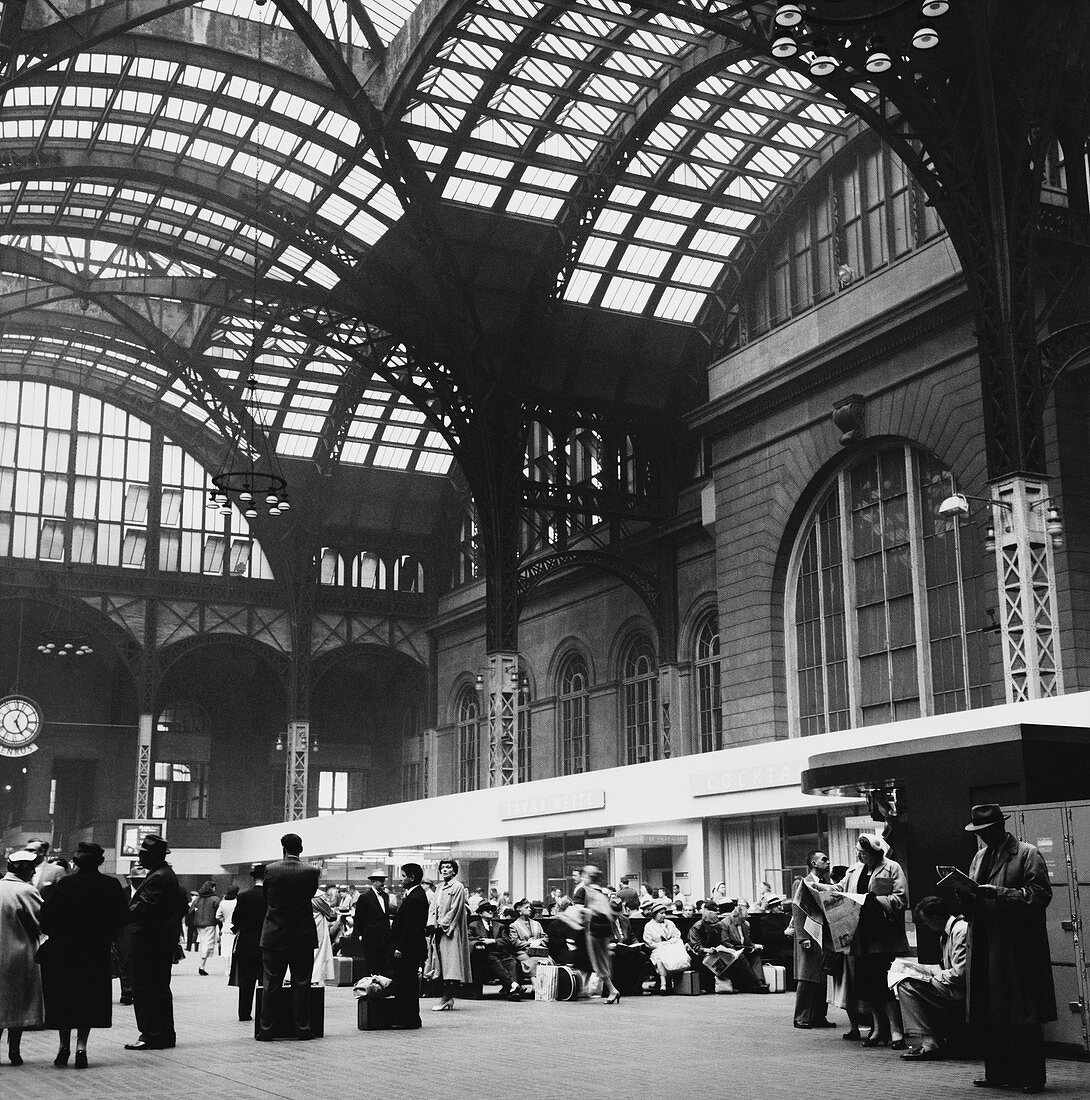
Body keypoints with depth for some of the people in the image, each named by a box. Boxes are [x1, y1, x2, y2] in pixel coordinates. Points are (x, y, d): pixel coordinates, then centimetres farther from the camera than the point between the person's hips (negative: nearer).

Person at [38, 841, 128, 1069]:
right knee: (90, 999, 8)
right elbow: (122, 916, -1)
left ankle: (64, 1046, 15)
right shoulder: (111, 885, -5)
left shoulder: (65, 884, -10)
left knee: (63, 997, 13)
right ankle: (81, 1046, 0)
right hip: (97, 953, 1)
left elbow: (47, 912, -12)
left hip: (64, 950, -1)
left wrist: (55, 935, 4)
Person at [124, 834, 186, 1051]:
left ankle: (152, 1035, -5)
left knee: (145, 989, -6)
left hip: (149, 941, -11)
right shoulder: (168, 874, 16)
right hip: (165, 939, 11)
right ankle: (165, 1035, 21)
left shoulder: (157, 878, -17)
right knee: (160, 988, 15)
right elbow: (182, 907, 22)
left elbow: (142, 908, -25)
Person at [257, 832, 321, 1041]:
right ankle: (303, 1028, 7)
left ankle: (266, 1028, 9)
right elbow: (311, 895, 5)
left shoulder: (270, 869, -6)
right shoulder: (311, 872, -8)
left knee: (270, 985, 7)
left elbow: (266, 899, 5)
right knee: (301, 984, 6)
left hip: (274, 936, 0)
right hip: (302, 937, 0)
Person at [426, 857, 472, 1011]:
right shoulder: (440, 888, 17)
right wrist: (432, 924, -3)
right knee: (441, 963, 6)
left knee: (450, 963, -10)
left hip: (451, 931, -8)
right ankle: (448, 998, 10)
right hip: (439, 929, 8)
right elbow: (433, 907, 13)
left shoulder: (458, 887, -6)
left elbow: (455, 910, -12)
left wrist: (442, 925, -13)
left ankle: (446, 999, -11)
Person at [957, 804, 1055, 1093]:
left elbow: (1040, 894, -12)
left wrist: (999, 893, -20)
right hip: (984, 948, 6)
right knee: (988, 1018, 7)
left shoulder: (1027, 854, -3)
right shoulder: (980, 857, 18)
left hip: (1017, 949, -6)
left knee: (1023, 1018, -3)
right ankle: (998, 1074, 16)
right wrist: (964, 891, -1)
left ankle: (1031, 1077, 5)